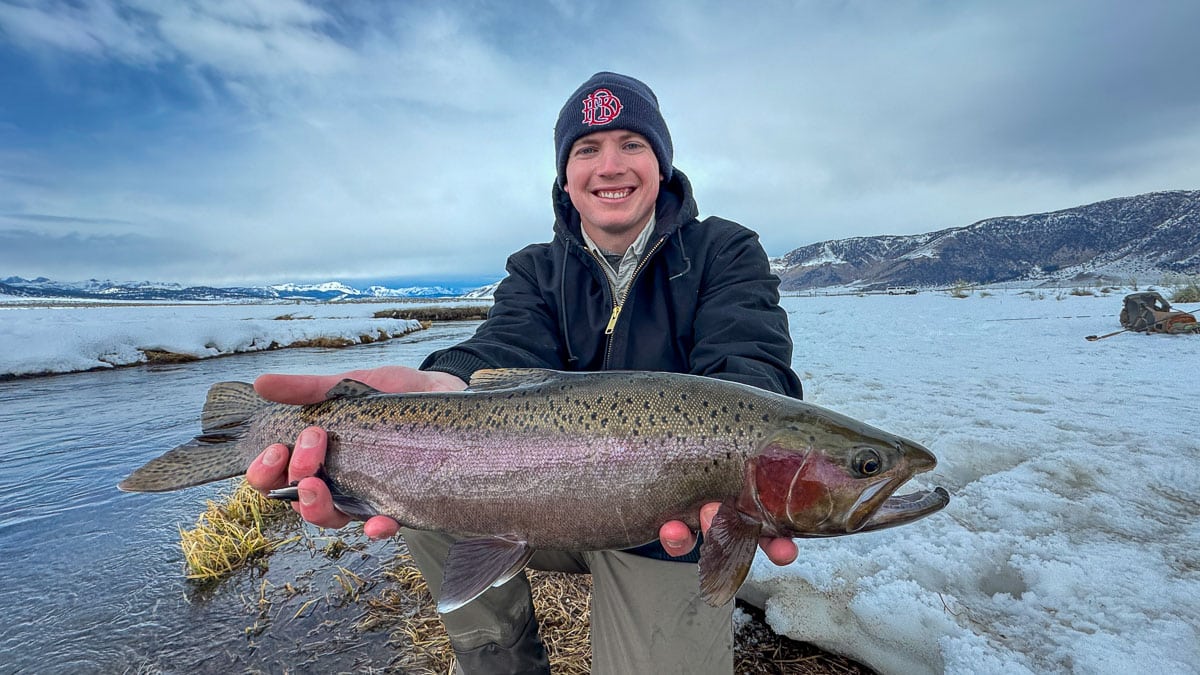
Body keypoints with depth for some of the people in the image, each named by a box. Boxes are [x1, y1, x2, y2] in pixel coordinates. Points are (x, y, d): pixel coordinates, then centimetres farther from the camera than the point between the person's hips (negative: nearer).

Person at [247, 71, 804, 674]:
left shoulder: (726, 253, -6)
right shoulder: (536, 272, 1)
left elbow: (747, 362, -23)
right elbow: (508, 353, -19)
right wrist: (436, 391, -43)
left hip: (670, 532, -1)